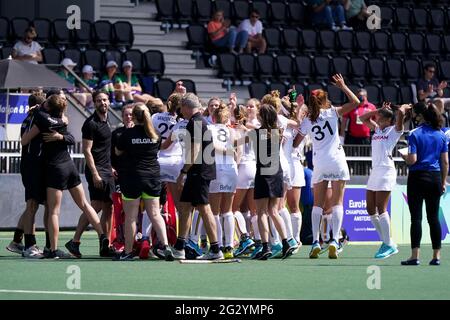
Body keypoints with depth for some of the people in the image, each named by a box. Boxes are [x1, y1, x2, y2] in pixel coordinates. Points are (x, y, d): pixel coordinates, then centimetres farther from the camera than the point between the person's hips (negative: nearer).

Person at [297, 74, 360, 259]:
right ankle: (335, 240, -14)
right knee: (337, 203, -1)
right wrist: (342, 86, 11)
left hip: (319, 164, 2)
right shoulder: (332, 112, 0)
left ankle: (315, 242, -4)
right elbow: (355, 102, 1)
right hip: (337, 162, -2)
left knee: (317, 204, 7)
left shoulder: (307, 121, 5)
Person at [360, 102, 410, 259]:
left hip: (386, 171, -8)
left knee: (381, 208, -12)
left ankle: (389, 245, -8)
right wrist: (379, 110, 21)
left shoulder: (394, 130, -1)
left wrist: (405, 107, 4)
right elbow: (363, 118, 29)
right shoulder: (377, 129, 19)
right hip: (375, 170, 8)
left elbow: (400, 112, -16)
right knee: (370, 209, 5)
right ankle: (385, 241, 12)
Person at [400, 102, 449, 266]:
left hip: (418, 178, -4)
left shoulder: (414, 134, -9)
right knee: (434, 217, 8)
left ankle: (415, 255, -6)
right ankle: (436, 256, 7)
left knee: (416, 217, -2)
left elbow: (412, 160, -14)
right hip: (435, 178, 4)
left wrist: (404, 156, 7)